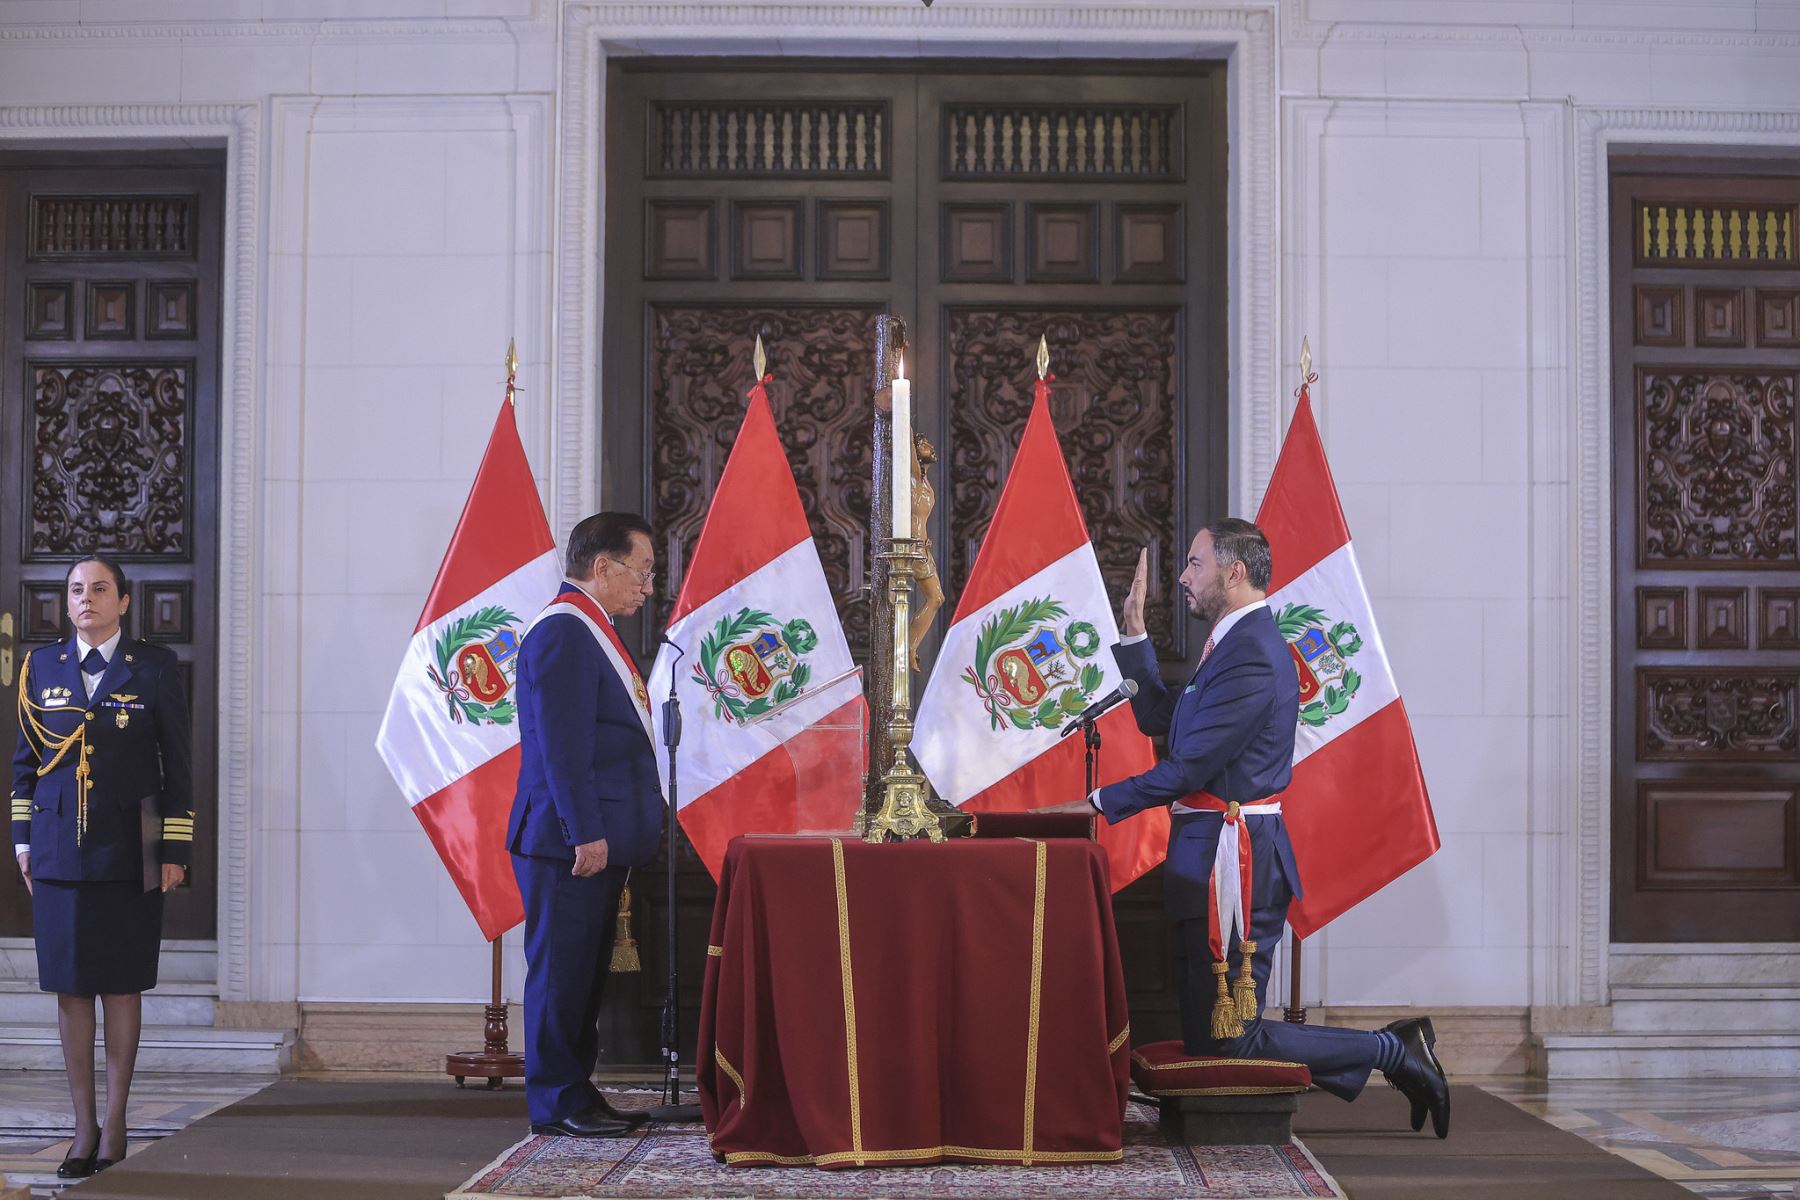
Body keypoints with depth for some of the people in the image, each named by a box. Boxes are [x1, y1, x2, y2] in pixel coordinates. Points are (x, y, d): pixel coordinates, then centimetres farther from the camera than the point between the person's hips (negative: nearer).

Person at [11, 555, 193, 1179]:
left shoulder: (155, 666, 2)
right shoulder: (41, 666, 9)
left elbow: (179, 764, 2)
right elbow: (25, 759, 13)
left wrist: (175, 850, -3)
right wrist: (23, 841, 7)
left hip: (129, 851, -2)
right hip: (59, 850, 2)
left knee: (121, 986, 3)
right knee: (69, 986, 4)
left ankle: (115, 1125, 12)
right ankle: (84, 1127, 12)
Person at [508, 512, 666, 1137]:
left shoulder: (589, 630, 18)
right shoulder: (562, 632, -14)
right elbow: (562, 744, -21)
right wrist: (585, 833, -23)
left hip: (600, 838, 10)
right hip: (570, 841, -10)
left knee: (585, 970, 14)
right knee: (562, 970, -4)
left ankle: (577, 1092, 21)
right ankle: (556, 1102, 2)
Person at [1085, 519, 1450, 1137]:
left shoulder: (1251, 656, -18)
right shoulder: (1237, 645, 16)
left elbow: (1189, 768, -20)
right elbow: (1159, 720, 21)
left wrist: (1101, 802, -9)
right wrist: (1133, 634, 17)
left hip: (1235, 861, -10)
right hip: (1211, 858, 10)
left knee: (1228, 1041, -7)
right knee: (1205, 1035, 14)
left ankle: (1390, 1051, 2)